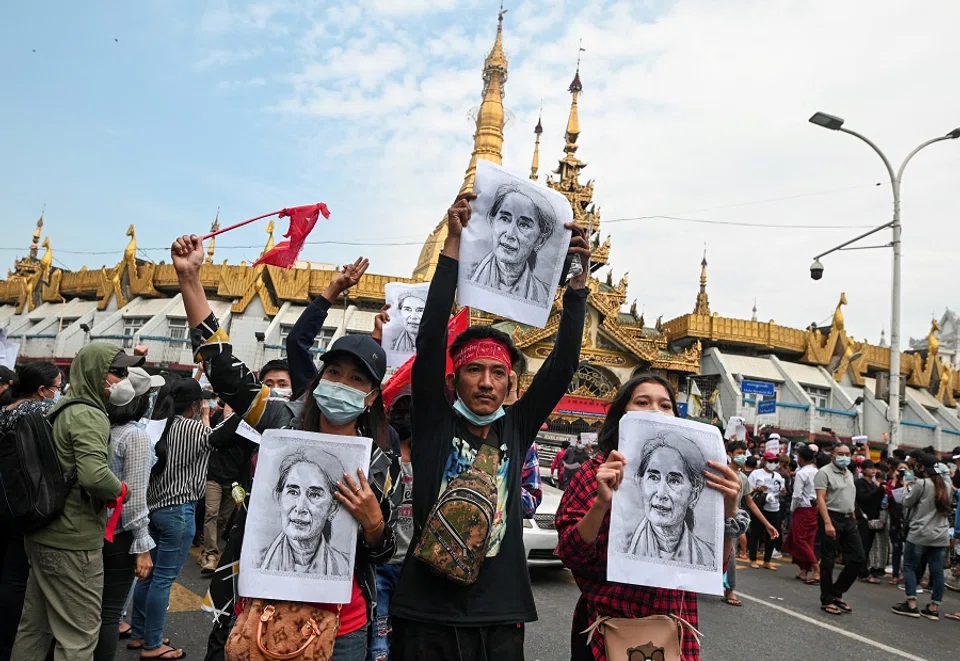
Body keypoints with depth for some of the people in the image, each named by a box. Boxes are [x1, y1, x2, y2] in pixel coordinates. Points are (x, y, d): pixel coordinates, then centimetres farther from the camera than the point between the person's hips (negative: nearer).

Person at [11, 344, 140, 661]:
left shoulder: (62, 407, 12)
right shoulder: (89, 415, -18)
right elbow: (94, 475, -33)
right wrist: (120, 489, -14)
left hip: (43, 534, 10)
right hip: (73, 541, -10)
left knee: (34, 627, 20)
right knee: (79, 635, 0)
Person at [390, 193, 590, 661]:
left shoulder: (516, 429, 4)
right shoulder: (434, 424, -3)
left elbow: (563, 364, -2)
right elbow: (430, 339, -13)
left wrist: (578, 281, -9)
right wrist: (453, 246, -17)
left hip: (500, 620, 3)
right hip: (426, 617, -2)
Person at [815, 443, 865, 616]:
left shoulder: (849, 474, 15)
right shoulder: (824, 472, -9)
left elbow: (851, 500, 21)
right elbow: (821, 499, -16)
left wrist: (853, 519, 12)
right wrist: (827, 523, -23)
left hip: (849, 520, 8)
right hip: (832, 518, -8)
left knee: (858, 558, 6)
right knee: (828, 561, 0)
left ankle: (836, 593, 19)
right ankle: (826, 601, 10)